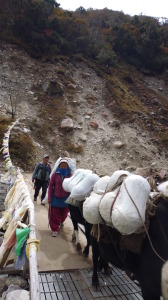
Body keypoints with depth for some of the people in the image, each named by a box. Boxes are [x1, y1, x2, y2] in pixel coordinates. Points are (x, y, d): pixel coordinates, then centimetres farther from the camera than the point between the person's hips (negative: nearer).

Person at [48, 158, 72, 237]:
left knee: (64, 213, 17)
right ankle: (54, 229, 22)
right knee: (54, 215, 6)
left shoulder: (70, 175, -5)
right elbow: (50, 186, -2)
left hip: (65, 199, 1)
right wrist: (49, 197, -4)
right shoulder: (55, 174, -6)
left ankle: (61, 222, 49)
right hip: (55, 198, -1)